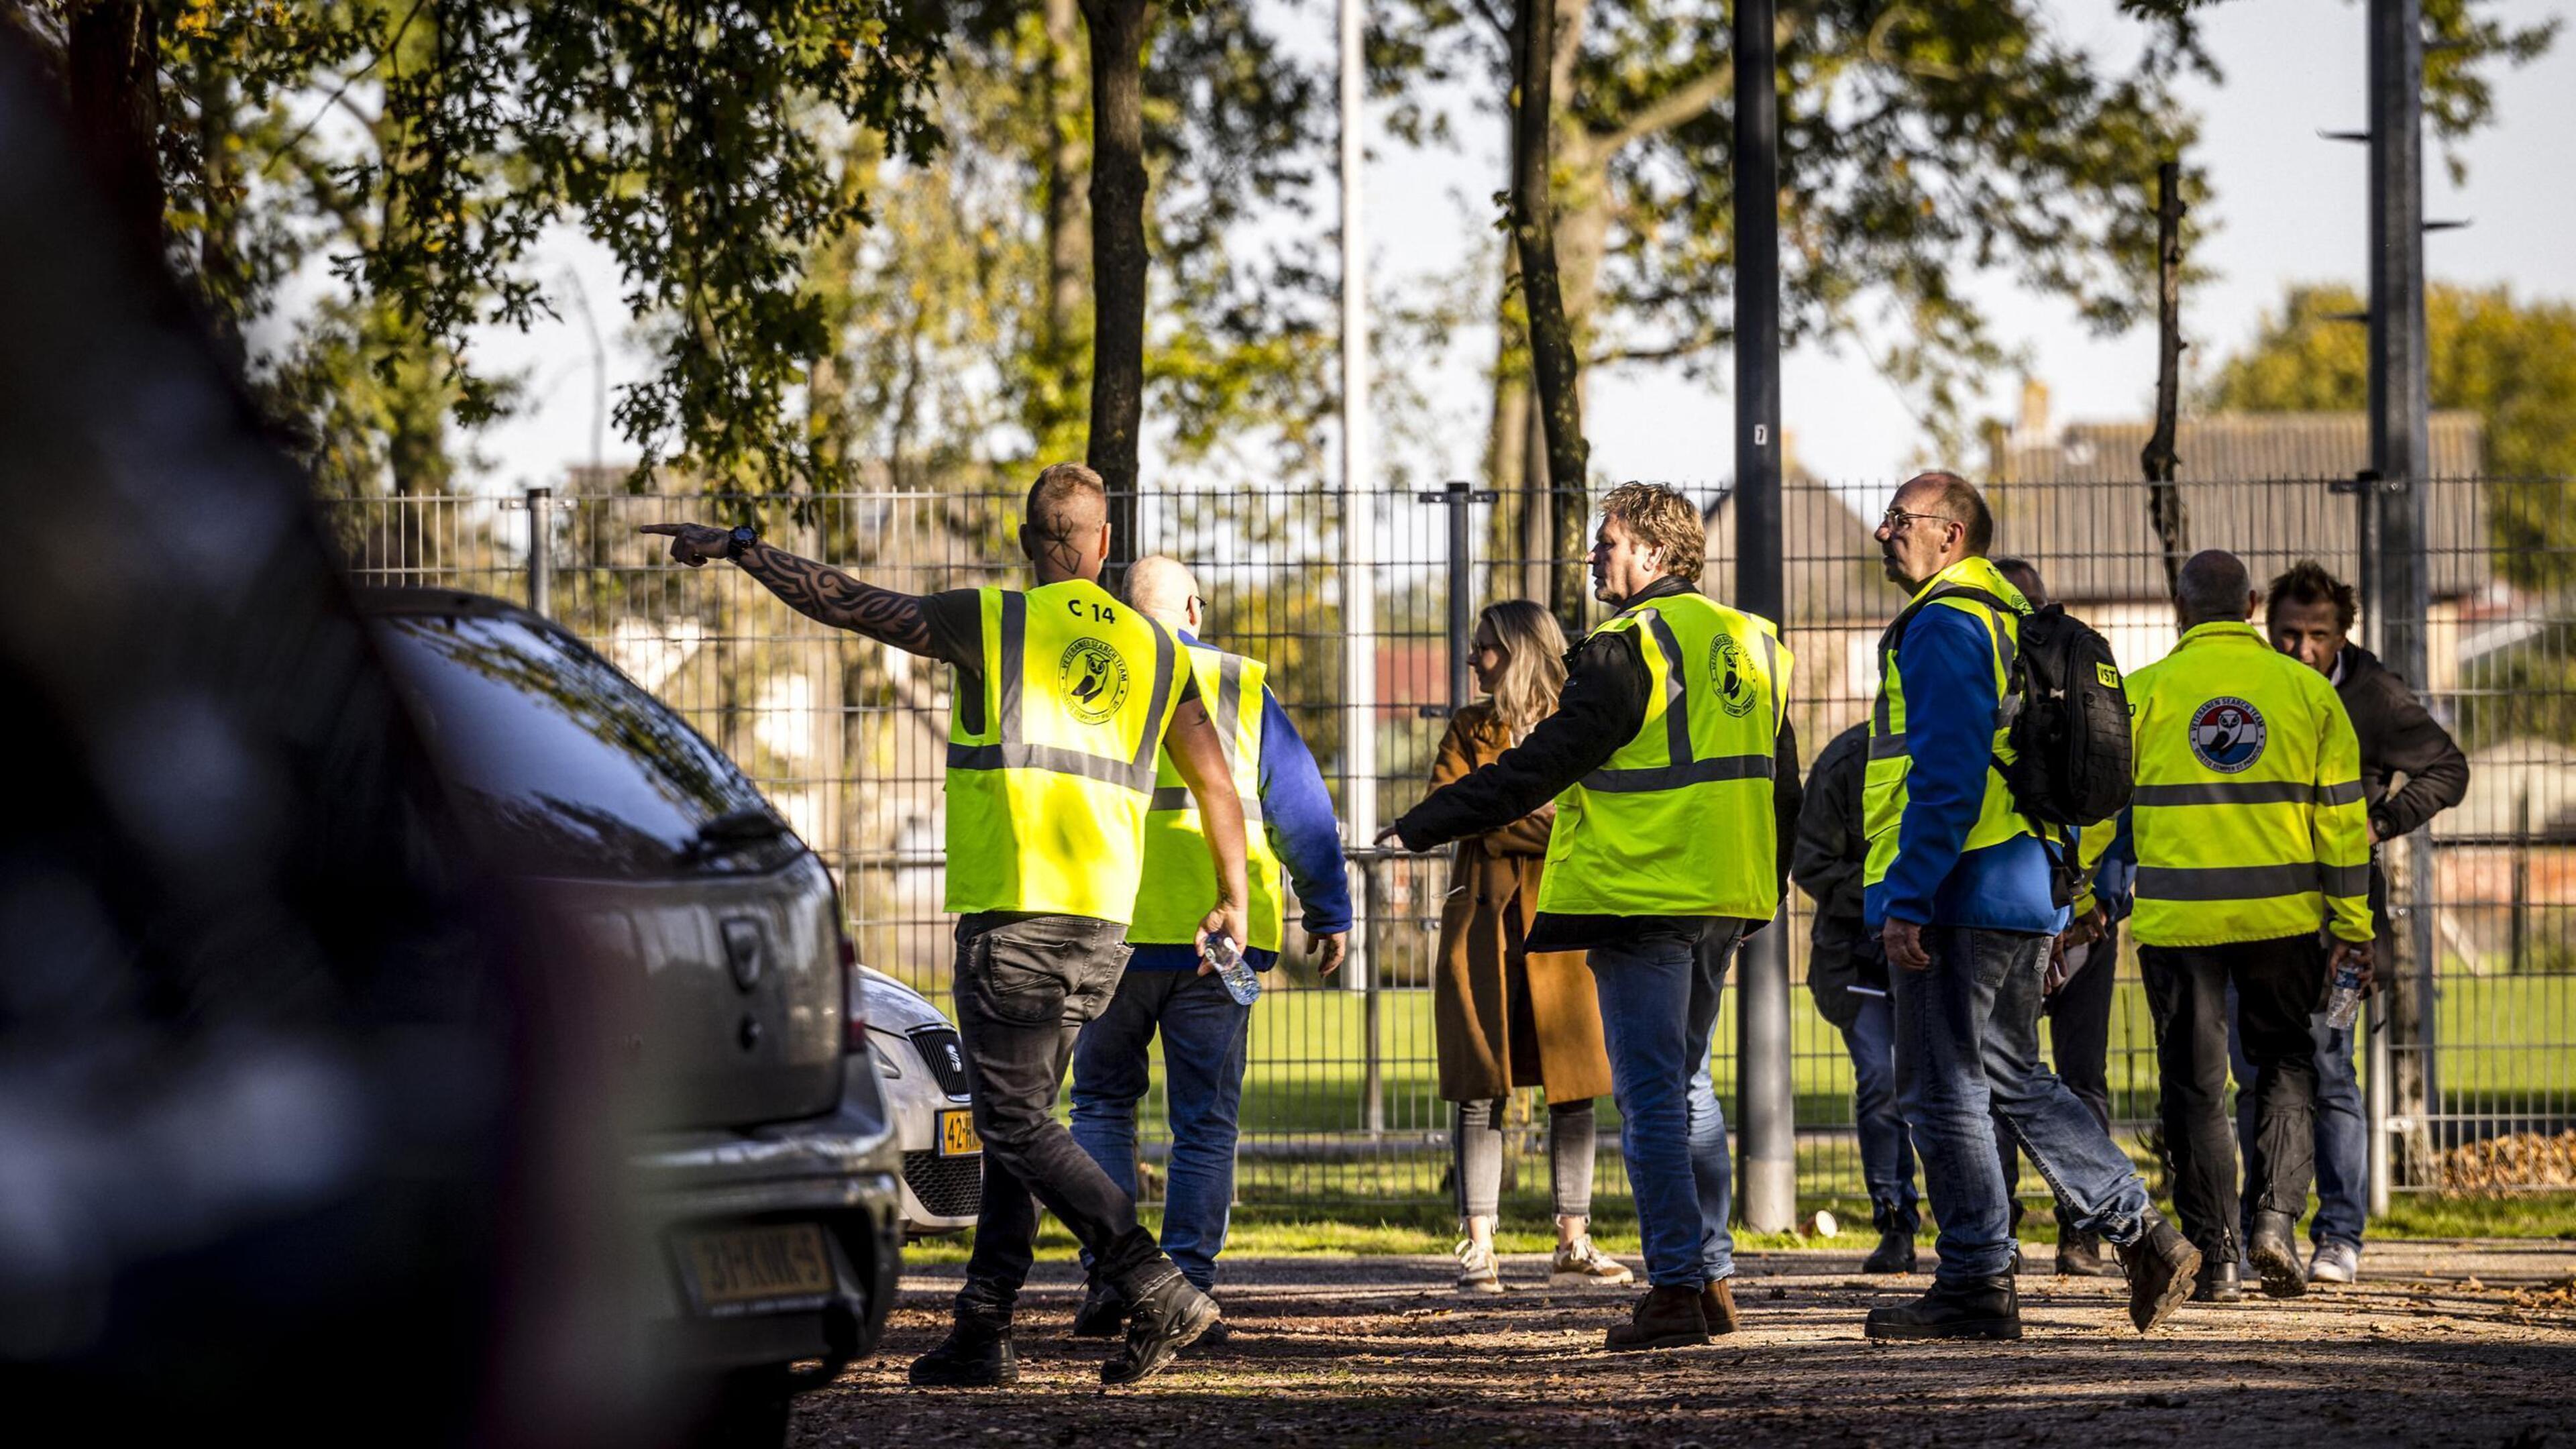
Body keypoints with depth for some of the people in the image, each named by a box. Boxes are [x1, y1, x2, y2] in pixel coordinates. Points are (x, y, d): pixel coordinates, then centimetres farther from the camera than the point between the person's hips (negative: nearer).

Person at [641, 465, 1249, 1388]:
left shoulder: (991, 622, -1)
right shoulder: (1156, 653, 12)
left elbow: (846, 603, 2)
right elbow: (1216, 783, 12)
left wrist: (737, 548, 14)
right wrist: (1233, 900, 23)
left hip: (1010, 912, -6)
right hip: (1102, 926, 6)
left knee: (1017, 1125, -4)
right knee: (1016, 1120, 13)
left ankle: (1161, 1293, -16)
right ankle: (982, 1336, 11)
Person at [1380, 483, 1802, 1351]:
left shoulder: (1630, 647, -13)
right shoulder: (1752, 645, 13)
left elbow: (1540, 767, -16)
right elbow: (1782, 786, 19)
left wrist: (1421, 826, -13)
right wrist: (1766, 890, 27)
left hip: (1641, 899, -8)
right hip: (1723, 903, 8)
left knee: (1650, 1093, -5)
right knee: (1687, 1082, 18)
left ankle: (1676, 1290, -6)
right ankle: (1713, 1279, 18)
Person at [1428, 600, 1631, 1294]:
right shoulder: (1470, 729, 13)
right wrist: (1542, 822, -12)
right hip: (1484, 923, 1)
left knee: (1573, 1086, 1)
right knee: (1481, 1087, -3)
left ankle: (1574, 1243, 9)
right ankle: (1477, 1246, -1)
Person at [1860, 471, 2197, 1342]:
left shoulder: (1945, 626, -12)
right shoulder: (2012, 619, 19)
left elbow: (1946, 775, -21)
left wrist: (1907, 900, -23)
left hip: (1958, 896, -10)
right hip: (2021, 892, 10)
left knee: (1943, 1090, -4)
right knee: (2012, 1080, 17)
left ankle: (1976, 1288, 0)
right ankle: (2142, 1234, 14)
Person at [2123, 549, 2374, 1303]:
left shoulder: (2144, 692, -1)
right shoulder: (2307, 690, 3)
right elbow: (2342, 816, 4)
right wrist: (2352, 925, 8)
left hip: (2176, 919, -1)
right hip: (2282, 915, 1)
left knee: (2196, 1085, 7)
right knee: (2287, 1066, 15)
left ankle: (2215, 1258, 6)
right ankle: (2276, 1217, -3)